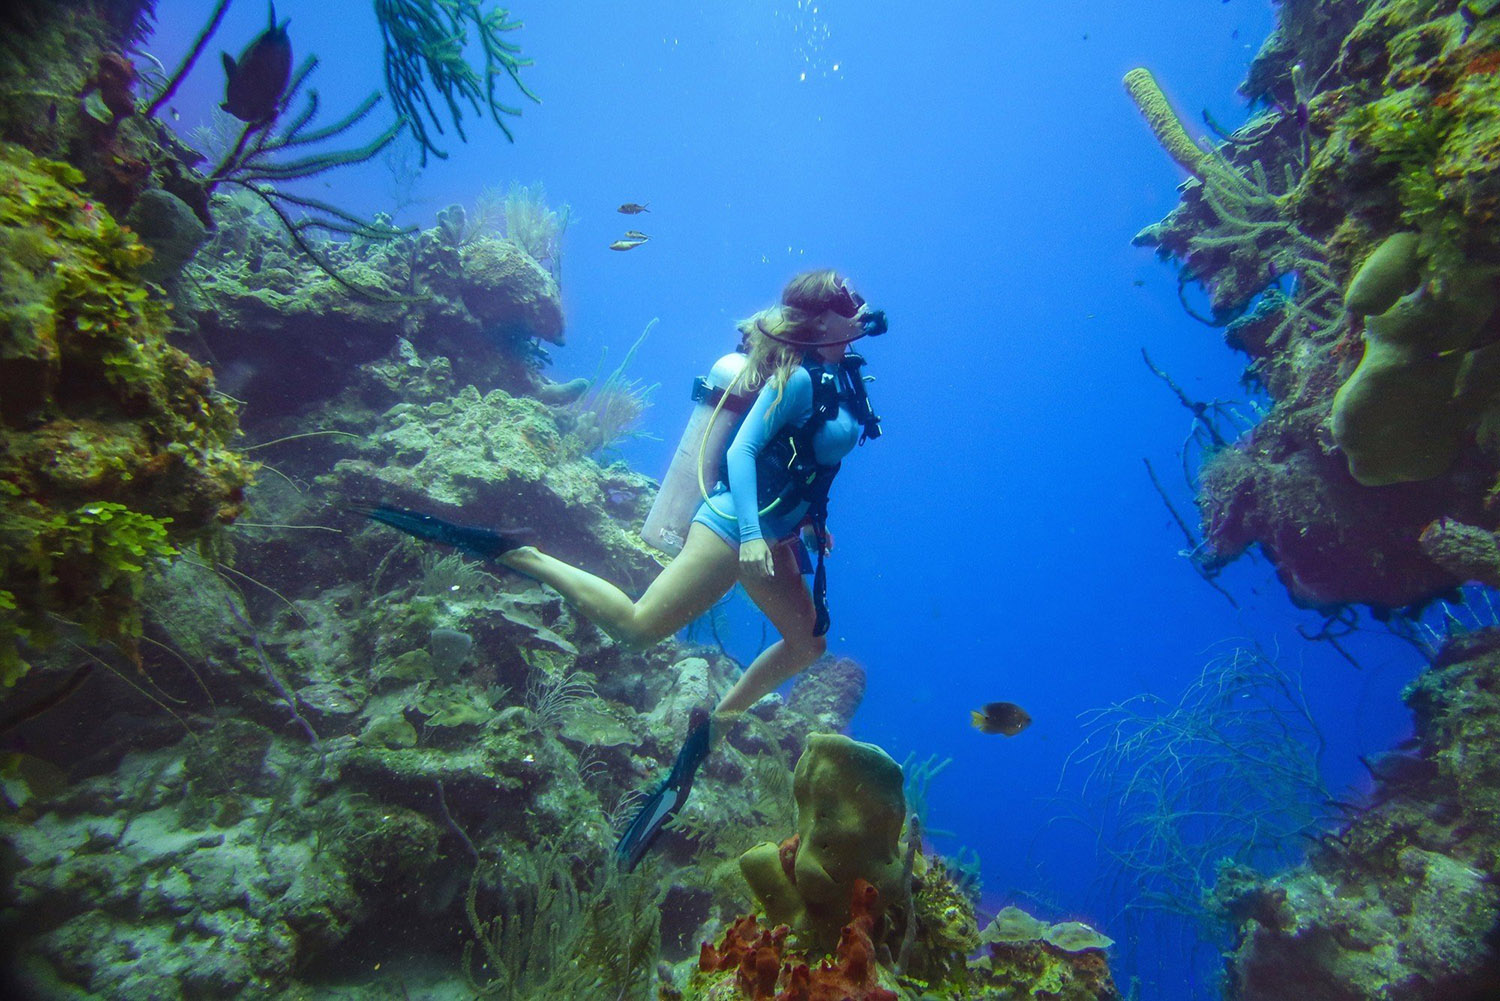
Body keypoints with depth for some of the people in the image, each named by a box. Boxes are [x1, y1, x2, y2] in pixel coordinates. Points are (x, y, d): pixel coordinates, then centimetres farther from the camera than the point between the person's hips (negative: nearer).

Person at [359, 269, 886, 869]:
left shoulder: (837, 376, 13)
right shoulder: (799, 379, -15)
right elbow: (741, 449, -23)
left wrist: (809, 519, 25)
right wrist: (752, 533, -32)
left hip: (770, 533, 10)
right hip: (736, 525, -10)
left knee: (806, 644, 16)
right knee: (635, 625, -14)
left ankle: (714, 726, 23)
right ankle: (509, 554, -5)